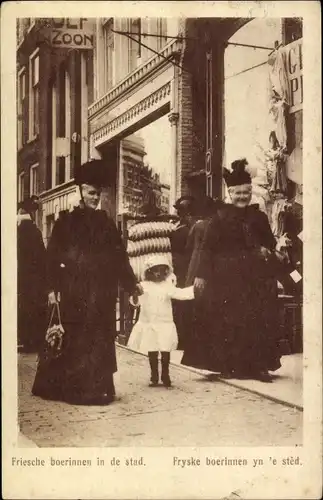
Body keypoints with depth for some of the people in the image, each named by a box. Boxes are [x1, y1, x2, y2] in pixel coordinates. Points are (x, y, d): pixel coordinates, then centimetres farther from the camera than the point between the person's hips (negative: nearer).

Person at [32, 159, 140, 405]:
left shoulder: (106, 222, 9)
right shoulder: (67, 221, 2)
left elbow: (119, 257, 8)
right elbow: (54, 256, -1)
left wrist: (131, 285, 4)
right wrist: (53, 287, -9)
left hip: (101, 292, 3)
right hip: (74, 290, -3)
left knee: (100, 339, 4)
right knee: (71, 339, 0)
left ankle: (98, 389, 14)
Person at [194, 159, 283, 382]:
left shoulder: (259, 216, 8)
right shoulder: (221, 217, 0)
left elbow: (271, 243, 13)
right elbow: (209, 248, -3)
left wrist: (267, 252, -10)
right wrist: (202, 275, -10)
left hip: (256, 279, 3)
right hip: (227, 277, -2)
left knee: (259, 321, 0)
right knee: (229, 322, -1)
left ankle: (259, 365, 9)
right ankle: (230, 365, 11)